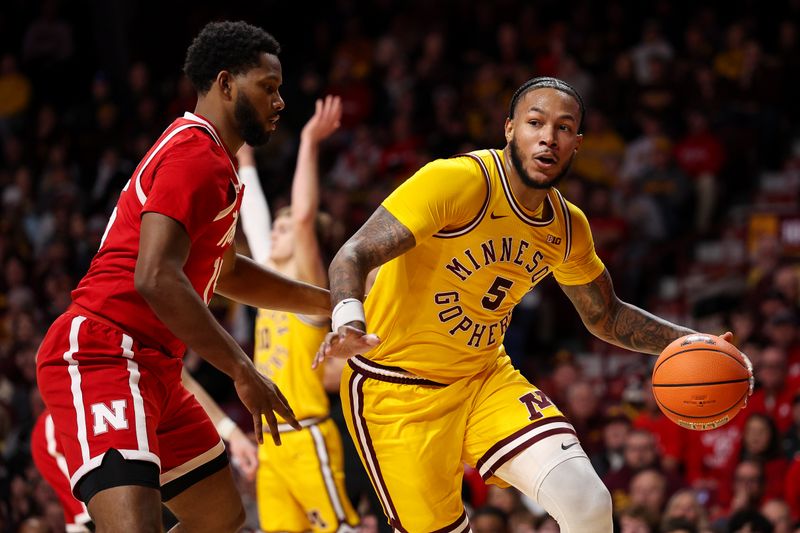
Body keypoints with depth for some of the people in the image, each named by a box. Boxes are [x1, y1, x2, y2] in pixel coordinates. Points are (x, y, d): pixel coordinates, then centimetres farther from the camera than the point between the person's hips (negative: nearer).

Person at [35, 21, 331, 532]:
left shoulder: (215, 163, 21)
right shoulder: (195, 155, -13)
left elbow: (222, 272, 36)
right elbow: (156, 278, -25)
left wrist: (329, 302, 33)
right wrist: (244, 371, -23)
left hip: (152, 370, 11)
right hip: (102, 358, -11)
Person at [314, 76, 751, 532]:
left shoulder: (568, 227, 1)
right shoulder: (458, 182, -21)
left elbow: (606, 316, 19)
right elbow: (353, 257, -26)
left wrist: (686, 342, 3)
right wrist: (349, 321, -47)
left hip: (486, 377, 5)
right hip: (398, 388, -5)